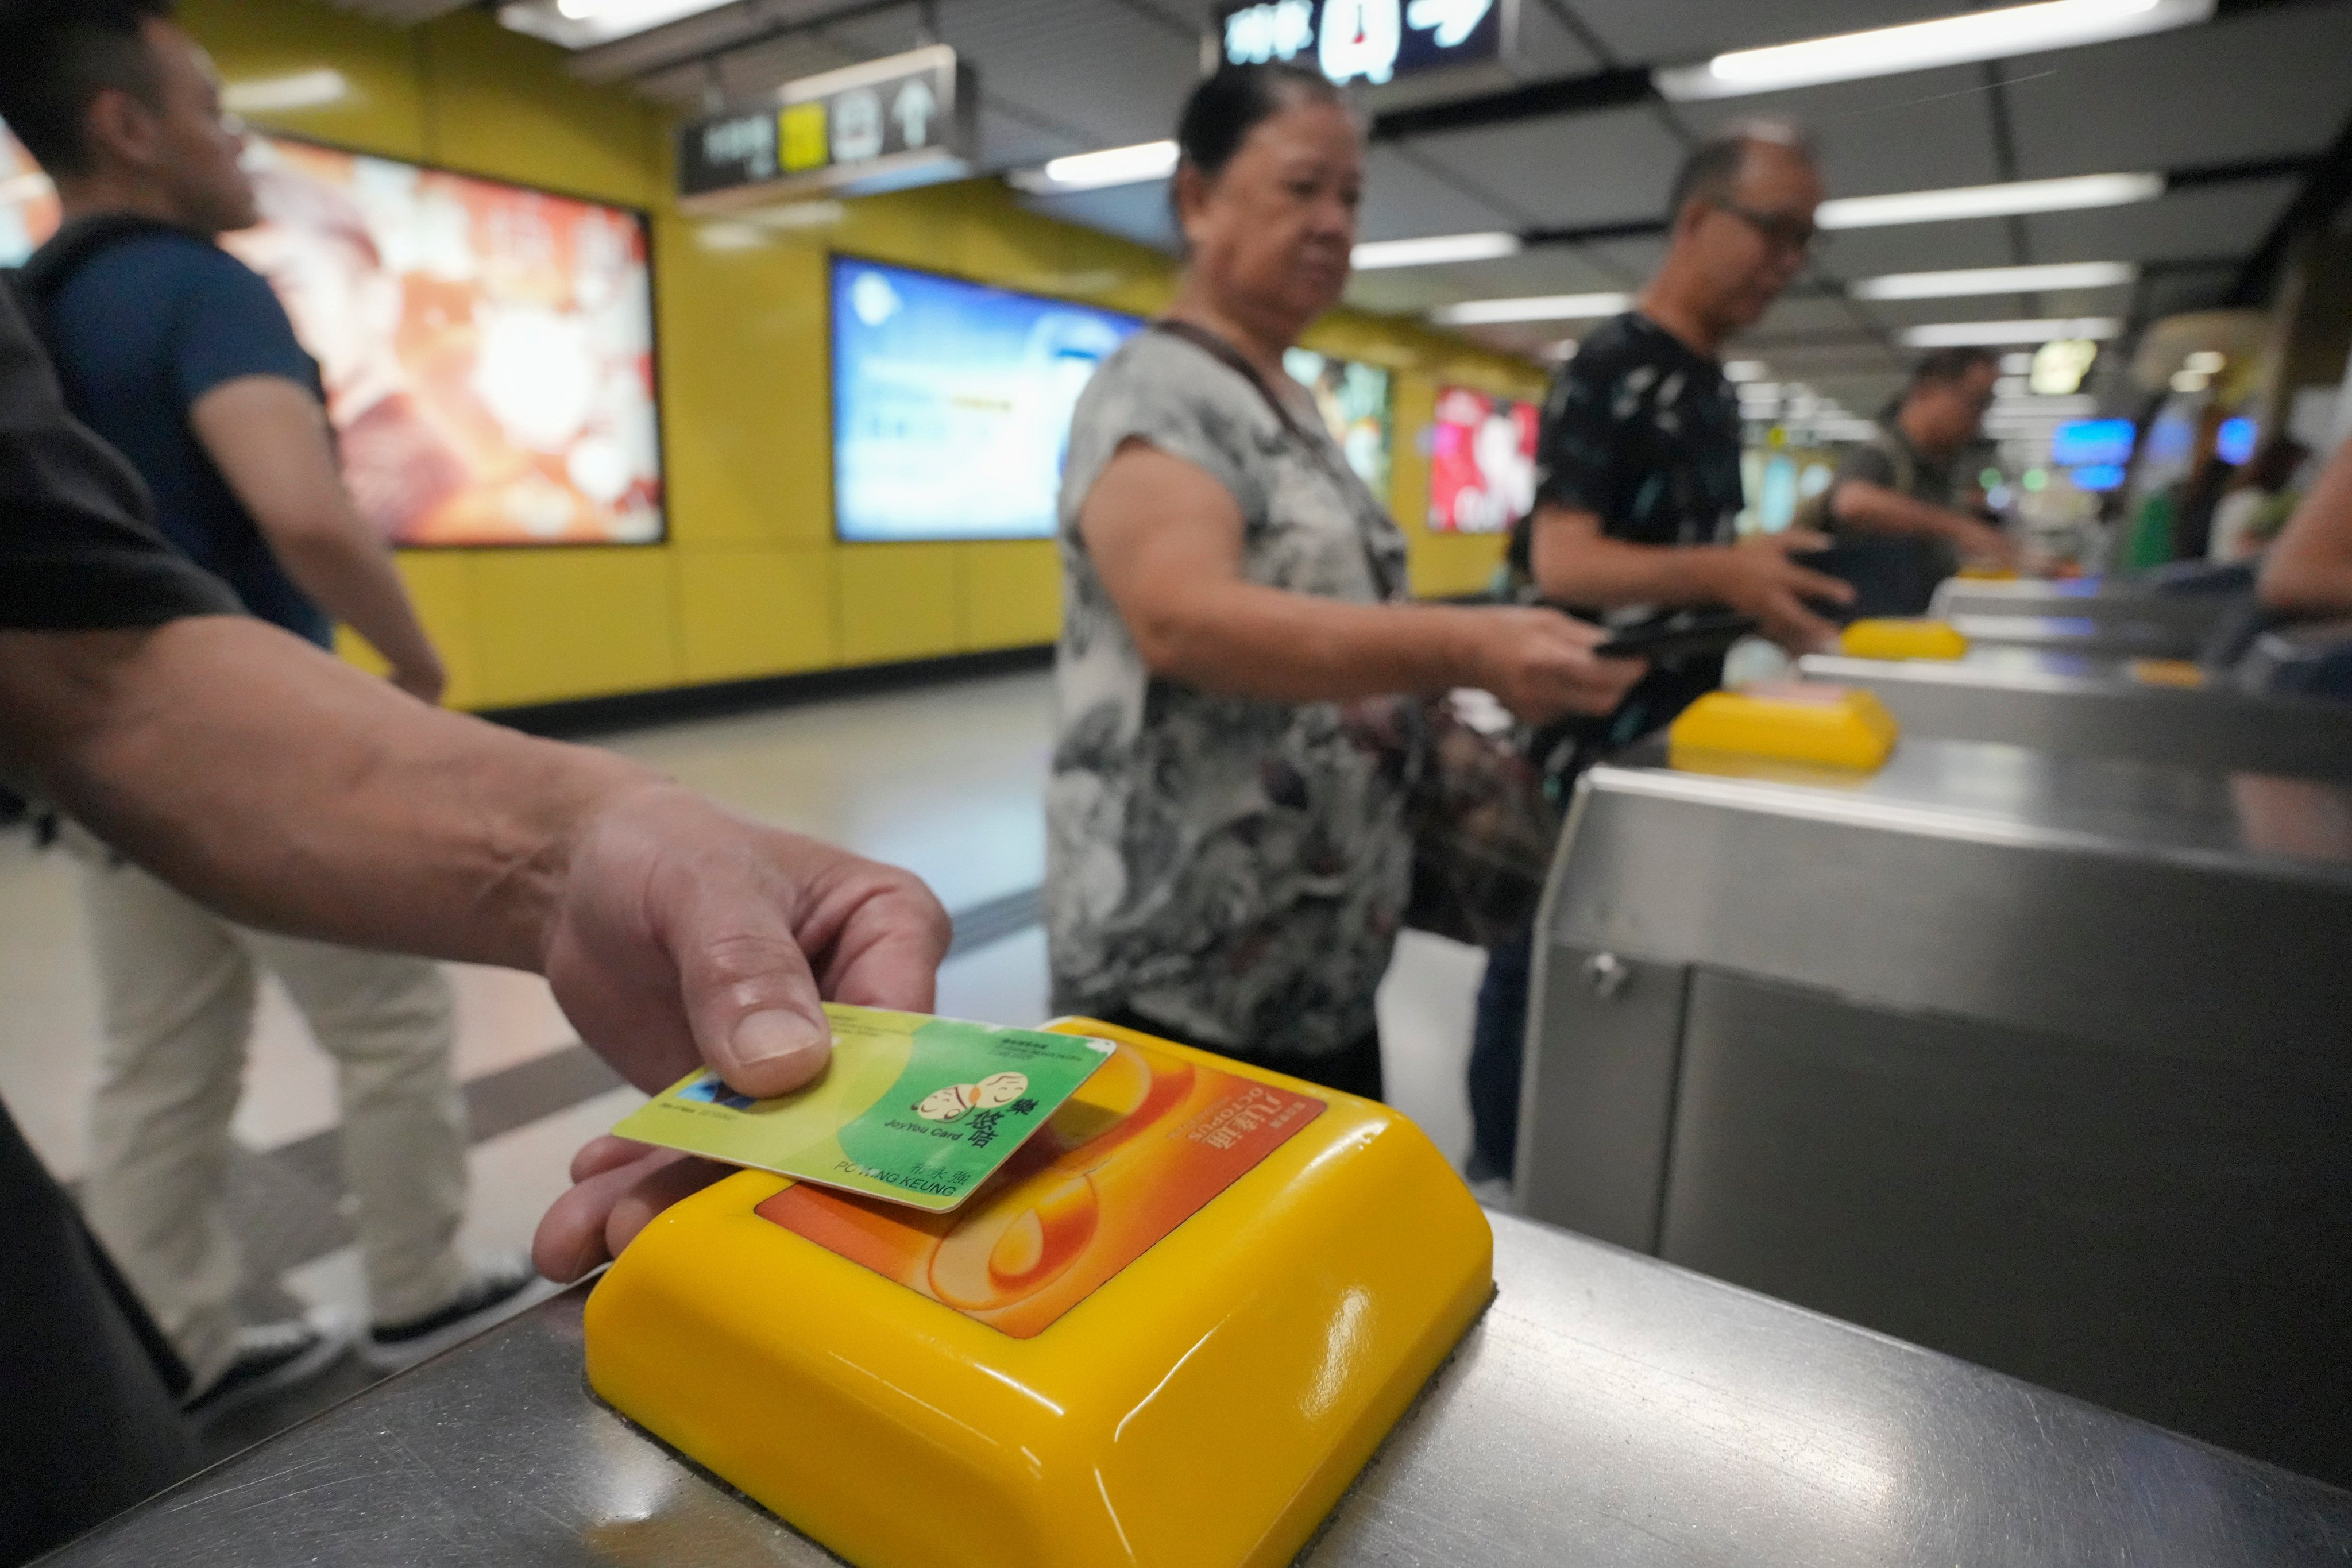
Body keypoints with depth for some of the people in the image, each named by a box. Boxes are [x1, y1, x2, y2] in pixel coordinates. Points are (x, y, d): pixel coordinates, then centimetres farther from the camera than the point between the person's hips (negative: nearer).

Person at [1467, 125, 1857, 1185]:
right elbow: (1562, 561, -23)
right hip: (1584, 744, -9)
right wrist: (1723, 572, -34)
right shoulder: (1611, 368, -14)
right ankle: (1499, 1181, 23)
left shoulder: (1714, 384, 14)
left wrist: (1770, 575, 11)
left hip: (1673, 736, 9)